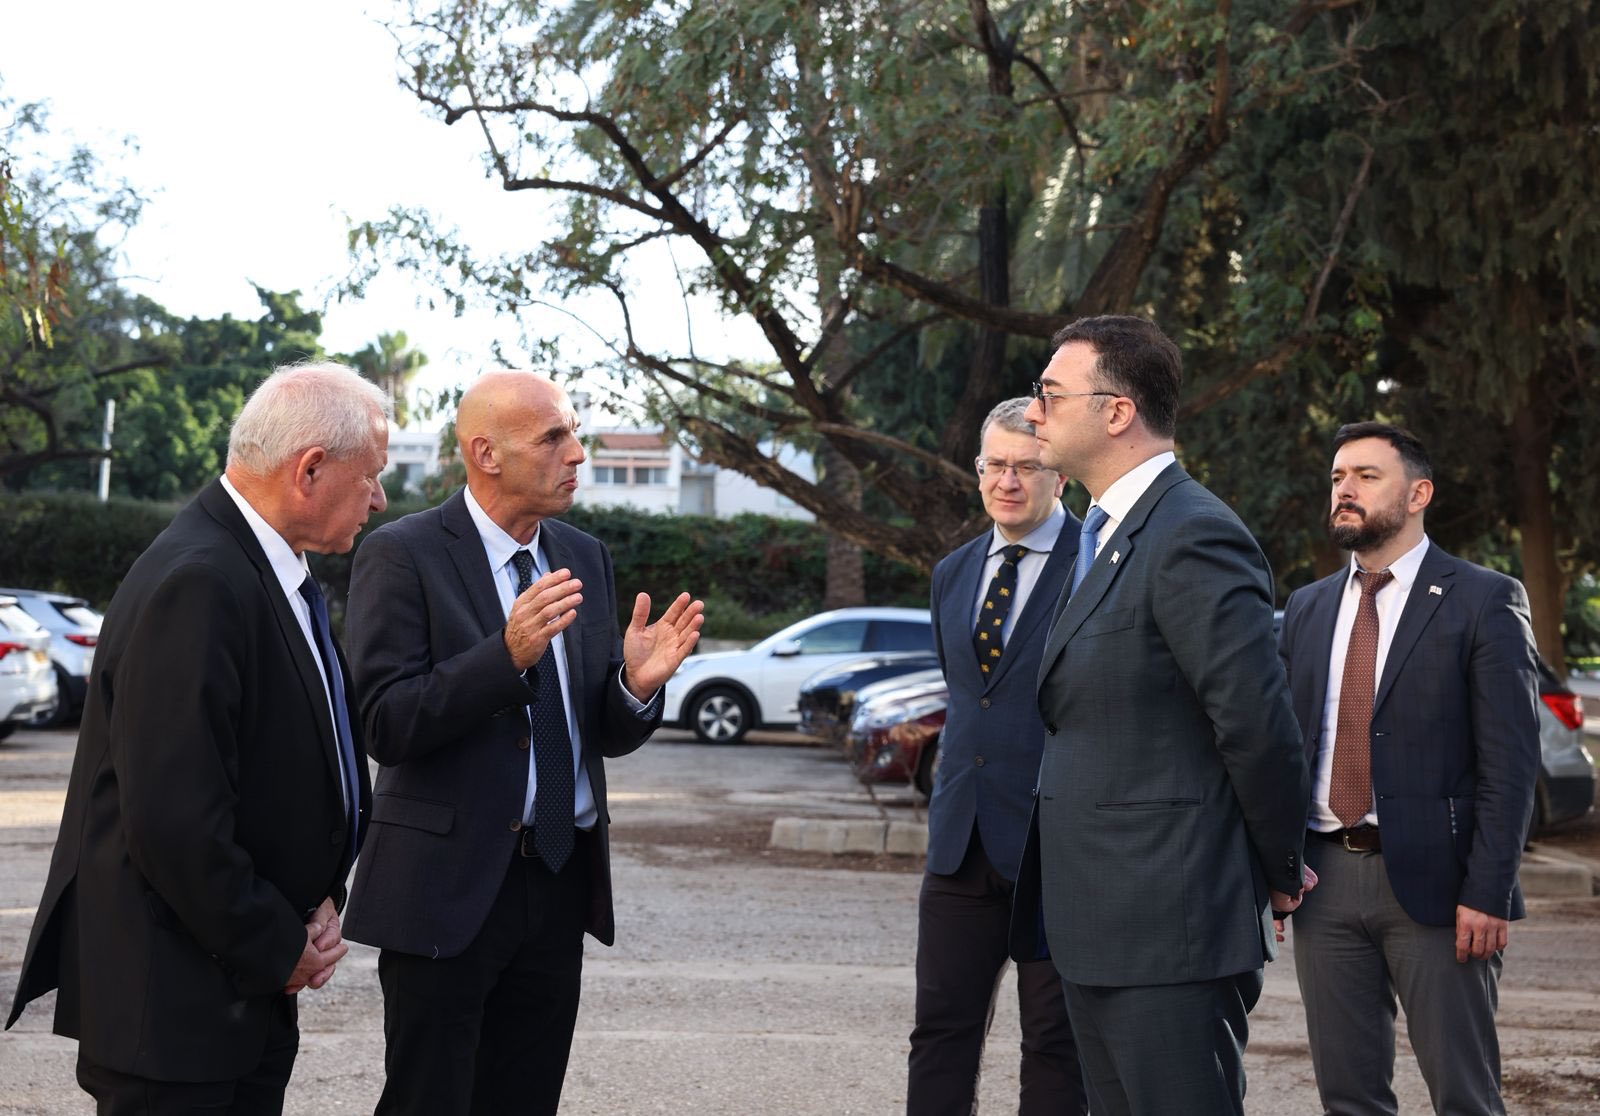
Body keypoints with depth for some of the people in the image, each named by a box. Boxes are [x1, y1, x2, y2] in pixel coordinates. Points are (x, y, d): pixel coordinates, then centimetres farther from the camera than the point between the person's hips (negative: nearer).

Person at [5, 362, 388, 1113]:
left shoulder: (273, 572, 9)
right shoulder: (197, 585, -21)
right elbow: (173, 818, -26)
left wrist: (320, 900, 3)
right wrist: (277, 948, -13)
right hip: (172, 1001, -9)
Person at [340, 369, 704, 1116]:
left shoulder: (584, 559, 10)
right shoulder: (402, 556, -8)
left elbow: (609, 736, 11)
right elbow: (386, 726, -17)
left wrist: (637, 684, -12)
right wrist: (508, 654, -28)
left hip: (559, 883, 6)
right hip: (447, 885, -6)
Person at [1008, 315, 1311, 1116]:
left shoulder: (1193, 538, -17)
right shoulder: (1106, 537, 16)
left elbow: (1257, 726, -19)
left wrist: (1279, 871, -6)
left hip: (1168, 930, -10)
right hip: (1098, 928, 10)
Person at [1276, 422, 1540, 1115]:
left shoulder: (1483, 602, -3)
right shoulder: (1307, 609, 14)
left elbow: (1509, 762, -8)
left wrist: (1487, 894, -15)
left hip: (1430, 879, -5)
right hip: (1324, 877, 5)